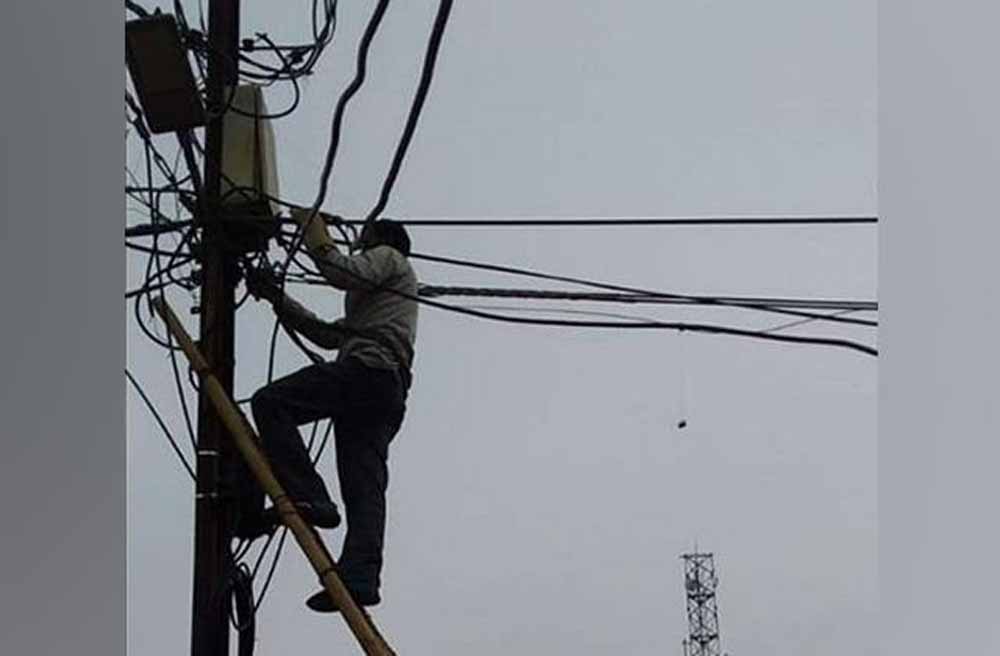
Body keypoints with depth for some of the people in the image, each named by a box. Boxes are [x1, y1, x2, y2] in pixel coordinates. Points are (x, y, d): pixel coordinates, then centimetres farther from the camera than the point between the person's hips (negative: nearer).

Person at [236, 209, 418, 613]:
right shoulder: (377, 294, 42)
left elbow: (345, 273, -7)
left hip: (366, 370, -9)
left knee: (270, 402, -16)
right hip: (390, 394, 9)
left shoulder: (389, 257, 15)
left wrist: (313, 230, 6)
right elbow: (327, 334, 36)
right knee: (365, 487, -6)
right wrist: (278, 299, 35)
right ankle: (360, 579, -20)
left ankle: (308, 499, -27)